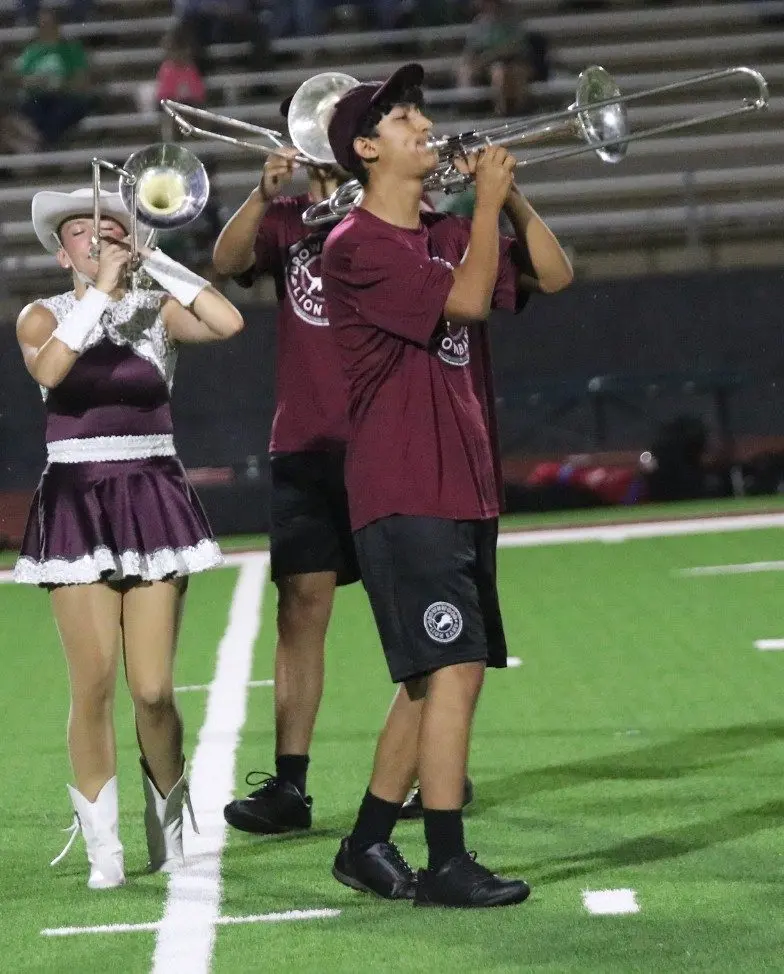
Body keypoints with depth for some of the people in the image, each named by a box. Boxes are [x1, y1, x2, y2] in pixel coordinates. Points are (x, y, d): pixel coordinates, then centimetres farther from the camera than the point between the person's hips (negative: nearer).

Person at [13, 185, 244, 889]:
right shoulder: (44, 315, 5)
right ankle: (102, 847, 2)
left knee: (153, 689, -5)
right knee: (94, 684, -8)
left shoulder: (157, 310, 6)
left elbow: (228, 323, -14)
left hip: (153, 498, 0)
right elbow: (48, 367, -18)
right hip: (75, 503, 0)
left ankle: (169, 829, 18)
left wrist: (155, 263, -8)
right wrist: (101, 291, -15)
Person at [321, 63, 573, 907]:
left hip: (465, 489, 8)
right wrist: (486, 201, -9)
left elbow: (553, 275, 14)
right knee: (455, 669, -14)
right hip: (403, 494, -8)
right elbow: (466, 300, -19)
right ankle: (447, 864, -11)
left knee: (434, 678, 11)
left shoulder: (447, 236, 15)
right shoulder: (356, 246, -9)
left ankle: (367, 846, 21)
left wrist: (510, 197, 2)